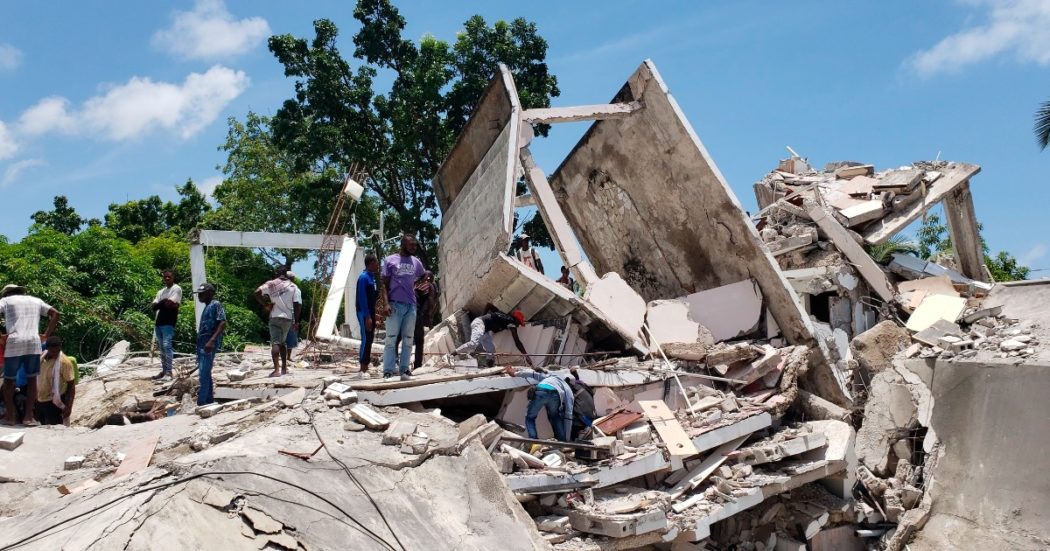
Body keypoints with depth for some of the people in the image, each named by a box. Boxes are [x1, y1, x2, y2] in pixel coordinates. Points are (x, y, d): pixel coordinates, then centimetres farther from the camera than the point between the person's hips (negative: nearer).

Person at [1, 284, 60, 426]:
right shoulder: (36, 301, 23)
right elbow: (55, 314, 17)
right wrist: (47, 335, 14)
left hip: (14, 342, -2)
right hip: (34, 342, 2)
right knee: (31, 379, 10)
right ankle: (28, 417, 7)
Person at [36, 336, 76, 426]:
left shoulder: (64, 362, -20)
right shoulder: (43, 356, 1)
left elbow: (71, 385, -18)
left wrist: (69, 406, -22)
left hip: (54, 402, -7)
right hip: (40, 400, 7)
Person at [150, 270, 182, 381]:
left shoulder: (176, 289, -2)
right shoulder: (161, 291, 21)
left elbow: (171, 304, -15)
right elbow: (153, 306, 8)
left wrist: (160, 304, 1)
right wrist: (165, 303, -8)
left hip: (168, 323, -8)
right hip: (158, 322, 8)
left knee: (167, 346, -14)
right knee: (161, 347, 11)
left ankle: (168, 373, -15)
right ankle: (163, 371, 16)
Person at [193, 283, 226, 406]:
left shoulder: (216, 305, -8)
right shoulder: (207, 307, 20)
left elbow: (223, 324, -19)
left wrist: (212, 341, -28)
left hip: (209, 344, -10)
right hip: (202, 343, 10)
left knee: (204, 373, -13)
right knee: (205, 373, 12)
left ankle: (202, 402, -13)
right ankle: (209, 399, 19)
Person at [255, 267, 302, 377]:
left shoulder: (271, 284, 0)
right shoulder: (294, 287, 4)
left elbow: (257, 293, -12)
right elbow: (298, 305, -1)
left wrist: (265, 305, 0)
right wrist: (296, 322, 4)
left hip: (275, 317, -3)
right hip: (288, 318, 3)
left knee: (275, 342, -7)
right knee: (283, 342, 19)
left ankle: (277, 369, -19)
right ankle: (284, 368, 20)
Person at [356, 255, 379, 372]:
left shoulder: (371, 276, 14)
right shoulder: (364, 277, -14)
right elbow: (362, 298, -19)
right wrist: (367, 316, -22)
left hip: (371, 312, 9)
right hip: (365, 313, -9)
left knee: (370, 338, 10)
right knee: (366, 338, -9)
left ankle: (366, 364, 15)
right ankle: (363, 367, -6)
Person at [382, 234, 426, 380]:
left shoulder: (416, 262, 11)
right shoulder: (390, 260, 1)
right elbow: (385, 284, -1)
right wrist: (386, 303, -11)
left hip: (411, 305, 4)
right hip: (395, 305, -4)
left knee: (408, 339, 5)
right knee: (391, 338, -5)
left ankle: (404, 369, 10)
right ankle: (388, 371, -4)